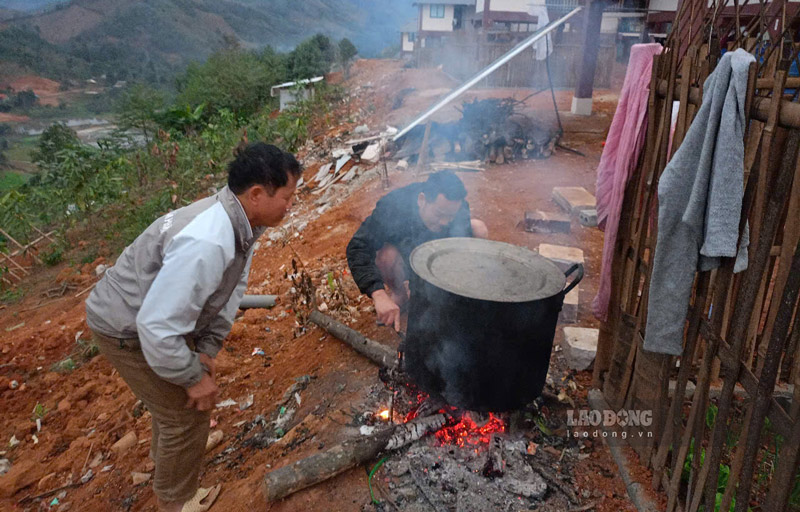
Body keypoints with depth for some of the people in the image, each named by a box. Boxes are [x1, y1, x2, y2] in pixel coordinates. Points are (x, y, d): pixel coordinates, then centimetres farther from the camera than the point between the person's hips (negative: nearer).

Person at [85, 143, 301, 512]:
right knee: (188, 412, 2)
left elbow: (234, 285, 0)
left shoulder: (242, 222, -11)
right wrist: (193, 378, -22)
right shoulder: (206, 243, -40)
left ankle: (166, 455, 59)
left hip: (161, 318, 9)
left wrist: (208, 348, -6)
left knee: (178, 390, 29)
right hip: (127, 330, -9)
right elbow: (157, 328, -37)